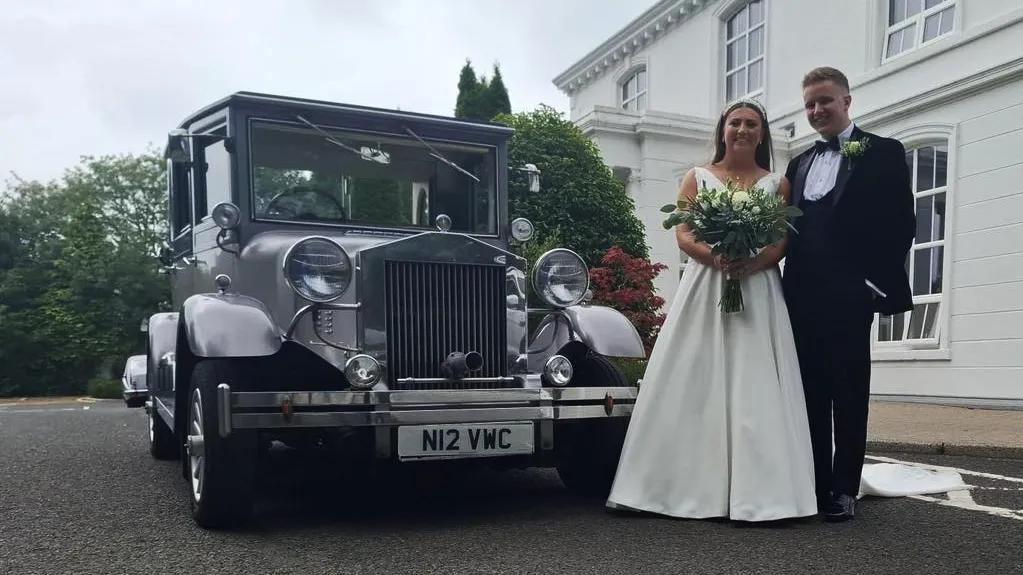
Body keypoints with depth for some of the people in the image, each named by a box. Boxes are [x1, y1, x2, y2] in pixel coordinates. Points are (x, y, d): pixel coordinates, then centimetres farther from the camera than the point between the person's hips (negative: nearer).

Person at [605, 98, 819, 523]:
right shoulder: (697, 177, 13)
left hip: (757, 292, 0)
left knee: (754, 389, -6)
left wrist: (752, 262, -17)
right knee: (692, 387, -3)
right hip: (704, 289, 0)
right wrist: (715, 257, -17)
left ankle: (754, 491, -2)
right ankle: (687, 486, 3)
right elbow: (683, 234, 2)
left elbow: (784, 240, 4)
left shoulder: (777, 183, 14)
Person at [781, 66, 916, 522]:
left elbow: (901, 223, -4)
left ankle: (844, 490, 9)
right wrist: (790, 283, 3)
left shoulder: (882, 152, 3)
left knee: (849, 395, 2)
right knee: (810, 395, 7)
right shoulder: (799, 163, 19)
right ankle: (815, 486, 15)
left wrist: (877, 281, -11)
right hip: (802, 296, 5)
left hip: (849, 295, -5)